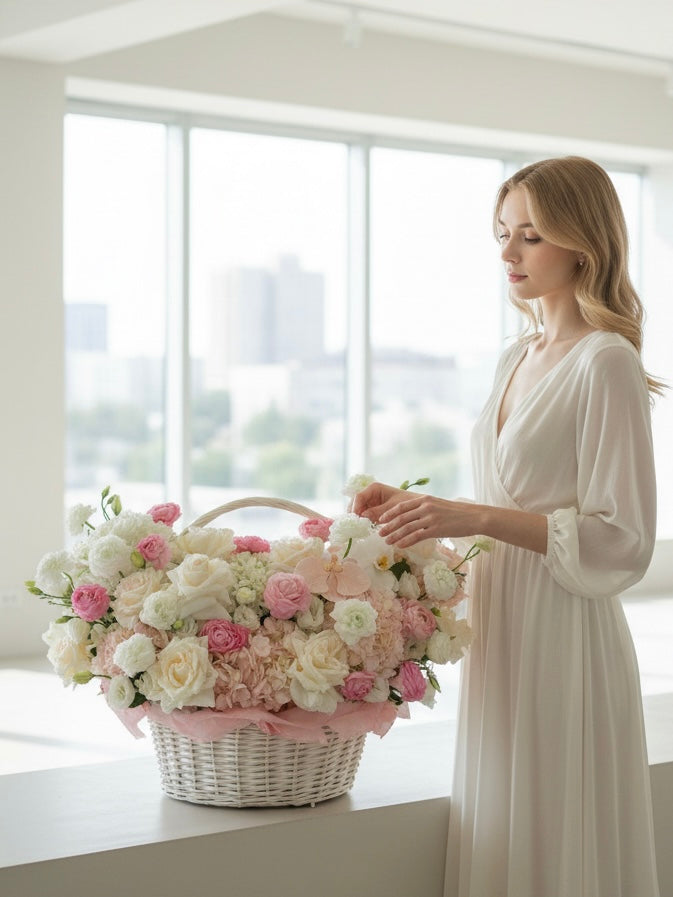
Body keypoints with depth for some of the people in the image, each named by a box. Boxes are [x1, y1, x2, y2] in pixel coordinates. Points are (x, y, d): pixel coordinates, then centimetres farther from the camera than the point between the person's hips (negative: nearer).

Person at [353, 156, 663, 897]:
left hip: (565, 643, -8)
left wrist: (479, 518, -21)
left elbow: (621, 541, -15)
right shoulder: (515, 360, 14)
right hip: (500, 638, 8)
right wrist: (422, 510, 7)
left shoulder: (605, 363, -11)